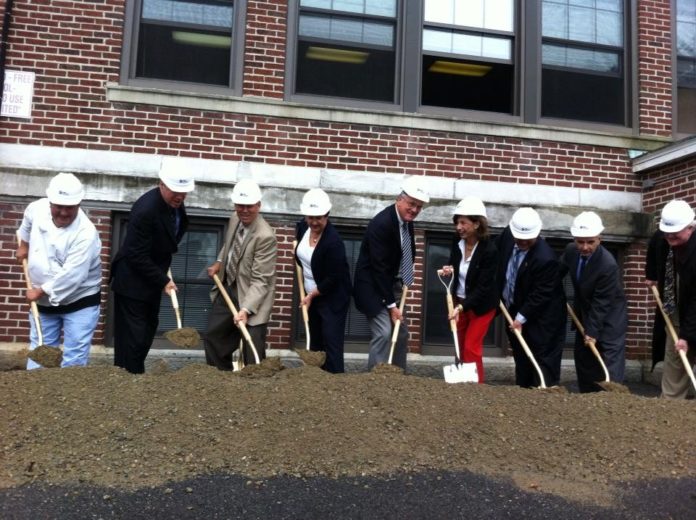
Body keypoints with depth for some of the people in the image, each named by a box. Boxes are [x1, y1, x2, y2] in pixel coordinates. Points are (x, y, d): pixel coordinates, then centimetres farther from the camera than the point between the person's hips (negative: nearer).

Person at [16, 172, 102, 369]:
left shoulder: (85, 234, -29)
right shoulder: (37, 208, -10)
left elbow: (72, 276, -30)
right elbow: (27, 224, 18)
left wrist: (41, 290, -19)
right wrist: (23, 244, 24)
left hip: (79, 302, -6)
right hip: (44, 301, 6)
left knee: (74, 360, -1)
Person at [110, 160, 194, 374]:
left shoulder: (175, 203, -2)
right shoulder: (146, 210, -28)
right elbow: (137, 256, -25)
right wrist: (163, 281, -21)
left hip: (151, 279, 9)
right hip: (132, 282, -9)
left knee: (148, 331, 16)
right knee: (133, 337, -3)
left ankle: (135, 376, 29)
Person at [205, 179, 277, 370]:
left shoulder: (265, 236, -28)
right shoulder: (235, 219, -4)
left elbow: (260, 281, -28)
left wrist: (245, 309, -37)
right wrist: (219, 262, 8)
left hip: (250, 296, -8)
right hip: (227, 289, 8)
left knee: (253, 353, -4)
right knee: (213, 337, 18)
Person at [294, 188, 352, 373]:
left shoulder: (333, 241, -27)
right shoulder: (302, 227, -4)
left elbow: (333, 278, -22)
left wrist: (311, 296, -12)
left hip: (333, 298, -8)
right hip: (311, 295, 8)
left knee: (331, 343, -8)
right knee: (314, 342, 14)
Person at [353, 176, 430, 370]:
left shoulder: (407, 219, 1)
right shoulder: (381, 223, -25)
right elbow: (379, 268, -25)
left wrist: (404, 282, 4)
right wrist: (391, 304, -22)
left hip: (392, 285, 9)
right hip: (373, 286, -9)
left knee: (401, 334, 10)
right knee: (383, 333, -16)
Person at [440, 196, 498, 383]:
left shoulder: (489, 250, -26)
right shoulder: (457, 242, -10)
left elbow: (483, 287, -26)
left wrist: (462, 307, -33)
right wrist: (449, 269, -15)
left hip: (481, 304, -6)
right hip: (459, 300, 6)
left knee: (471, 348, -5)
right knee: (461, 347, 13)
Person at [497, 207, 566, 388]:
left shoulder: (545, 259, -31)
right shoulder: (507, 235, -11)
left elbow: (540, 296, -24)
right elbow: (496, 258, 10)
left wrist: (521, 318, -20)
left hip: (541, 318, -7)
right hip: (514, 311, 7)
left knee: (543, 363, -2)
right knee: (521, 360, 17)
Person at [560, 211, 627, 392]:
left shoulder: (608, 265, -31)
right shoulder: (571, 250, -11)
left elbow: (601, 303, -25)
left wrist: (592, 331, -21)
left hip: (609, 319, -7)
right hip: (584, 315, 7)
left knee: (611, 365, -12)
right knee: (583, 358, 14)